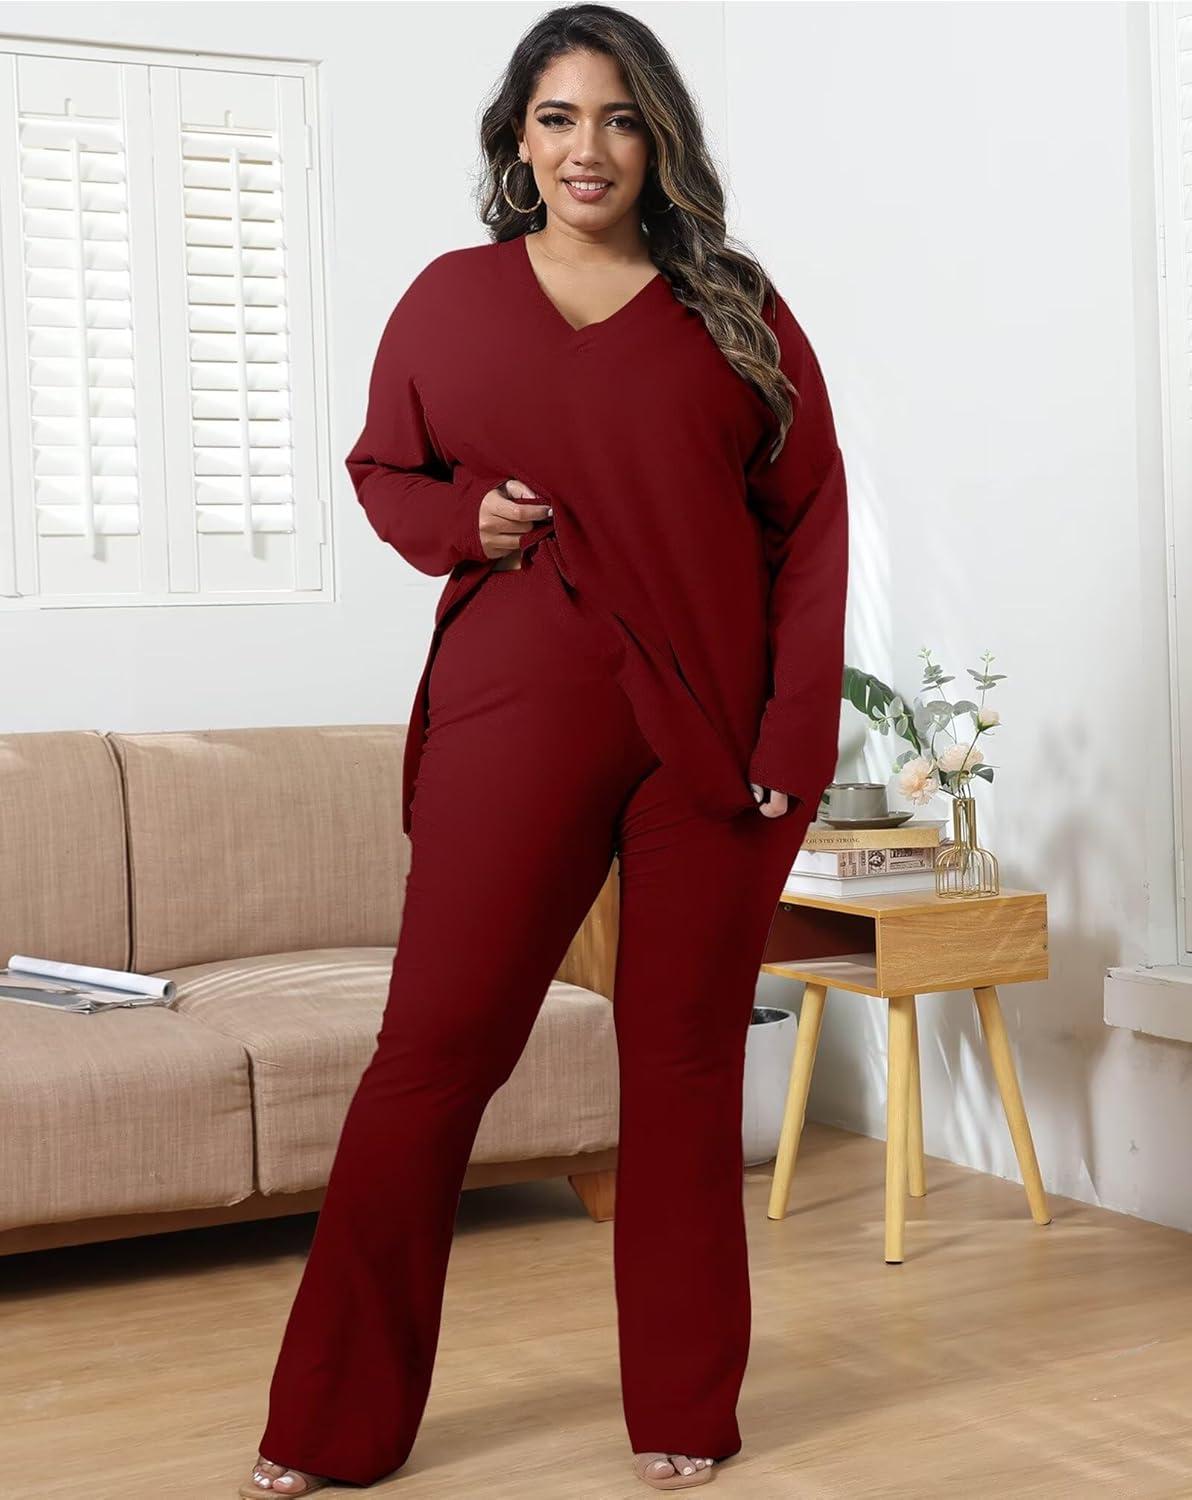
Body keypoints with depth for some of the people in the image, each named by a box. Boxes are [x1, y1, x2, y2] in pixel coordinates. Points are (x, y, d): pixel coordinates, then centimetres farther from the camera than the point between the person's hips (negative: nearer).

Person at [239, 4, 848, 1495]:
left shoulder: (735, 307, 8)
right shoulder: (451, 299, 9)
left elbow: (811, 518, 5)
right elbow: (379, 467, 19)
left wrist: (795, 729, -4)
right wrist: (460, 519, -4)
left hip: (714, 728, 1)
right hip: (519, 712, 0)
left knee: (687, 1056, 6)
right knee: (433, 1044, -1)